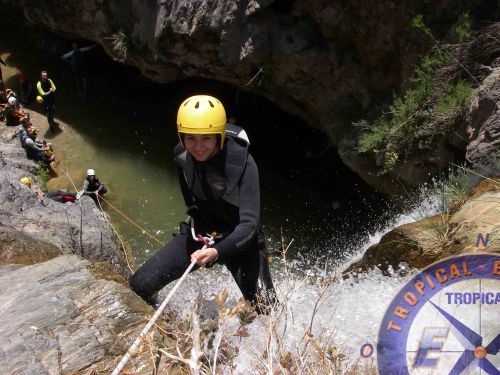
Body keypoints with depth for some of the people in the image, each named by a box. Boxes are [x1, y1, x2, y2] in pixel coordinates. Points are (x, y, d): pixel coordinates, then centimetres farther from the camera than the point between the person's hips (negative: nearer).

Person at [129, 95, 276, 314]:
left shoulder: (243, 163, -27)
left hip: (240, 240, -4)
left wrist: (217, 251, -45)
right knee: (139, 286, -2)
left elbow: (249, 223, -31)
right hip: (200, 233, 4)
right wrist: (194, 212, 4)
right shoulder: (181, 154, -11)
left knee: (267, 313, -11)